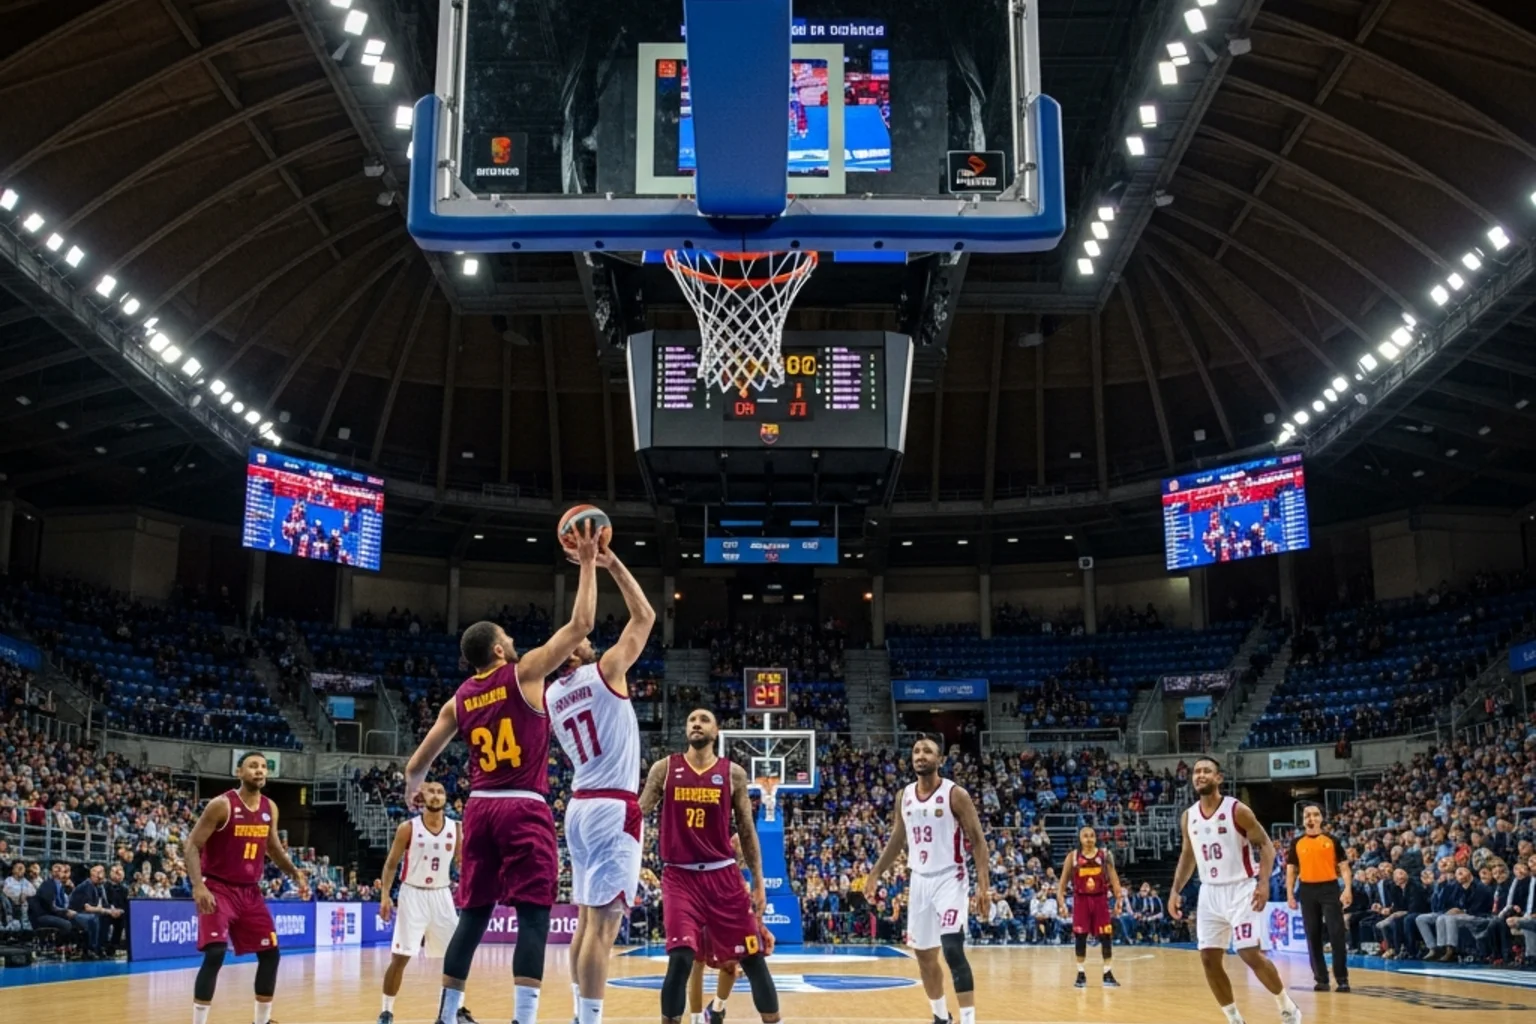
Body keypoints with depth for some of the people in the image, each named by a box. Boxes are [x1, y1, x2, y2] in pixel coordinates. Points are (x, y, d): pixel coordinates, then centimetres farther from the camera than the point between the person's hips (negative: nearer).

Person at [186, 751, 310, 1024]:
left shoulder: (270, 809, 4)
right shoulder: (221, 805, -14)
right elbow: (192, 845, -15)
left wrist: (295, 873, 4)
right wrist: (198, 886, -27)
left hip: (250, 891, 6)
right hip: (218, 889, -6)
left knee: (270, 953, 6)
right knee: (215, 953, -21)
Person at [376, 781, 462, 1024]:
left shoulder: (455, 828, 0)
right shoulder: (408, 828, -7)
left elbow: (462, 862, 8)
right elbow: (391, 864, -2)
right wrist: (385, 895, -12)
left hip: (441, 895, 3)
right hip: (413, 895, -3)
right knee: (400, 957, -5)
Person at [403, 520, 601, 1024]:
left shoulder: (459, 700, 11)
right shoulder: (524, 673, -4)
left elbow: (416, 765, 17)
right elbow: (580, 624, -6)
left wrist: (412, 791, 39)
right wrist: (588, 563, 2)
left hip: (480, 808, 6)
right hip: (524, 808, -5)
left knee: (472, 915, 13)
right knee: (533, 914, -5)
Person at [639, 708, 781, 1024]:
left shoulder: (733, 773, 4)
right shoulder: (664, 768, 3)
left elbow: (747, 830, 7)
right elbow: (638, 812, 6)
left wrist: (758, 881, 4)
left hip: (723, 874, 1)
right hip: (680, 876, -1)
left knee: (753, 958, 4)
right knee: (681, 958, -15)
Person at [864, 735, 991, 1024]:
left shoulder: (955, 795, -11)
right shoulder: (905, 796, 5)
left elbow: (978, 841, -10)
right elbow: (897, 840, 17)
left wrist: (984, 885, -19)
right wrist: (875, 874, 13)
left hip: (949, 879, -6)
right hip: (919, 881, 6)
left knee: (953, 950, -19)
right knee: (924, 955, 13)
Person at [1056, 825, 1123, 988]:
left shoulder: (1105, 855, 1)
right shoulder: (1072, 857, -1)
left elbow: (1113, 878, -1)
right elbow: (1063, 881, 1)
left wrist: (1119, 897, -14)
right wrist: (1061, 902, -9)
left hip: (1100, 899, 1)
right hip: (1081, 900, 0)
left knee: (1106, 936, -1)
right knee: (1080, 937, 1)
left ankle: (1107, 974, 9)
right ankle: (1081, 974, 11)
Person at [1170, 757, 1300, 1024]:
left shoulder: (1237, 810, -12)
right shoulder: (1188, 817, 4)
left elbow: (1266, 846, -8)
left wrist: (1263, 884, -21)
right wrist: (1175, 891, 7)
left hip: (1241, 890, -5)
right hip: (1210, 893, 5)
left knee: (1251, 954, -11)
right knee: (1208, 959, 0)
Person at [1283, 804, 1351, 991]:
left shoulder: (1331, 840, 3)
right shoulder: (1297, 843, 8)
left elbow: (1343, 866, 2)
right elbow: (1291, 870, 11)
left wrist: (1348, 889, -10)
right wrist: (1290, 894, 2)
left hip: (1330, 888, -2)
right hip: (1308, 891, 2)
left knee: (1337, 935, -5)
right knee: (1313, 936, 4)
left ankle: (1342, 979, 1)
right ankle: (1321, 979, 11)